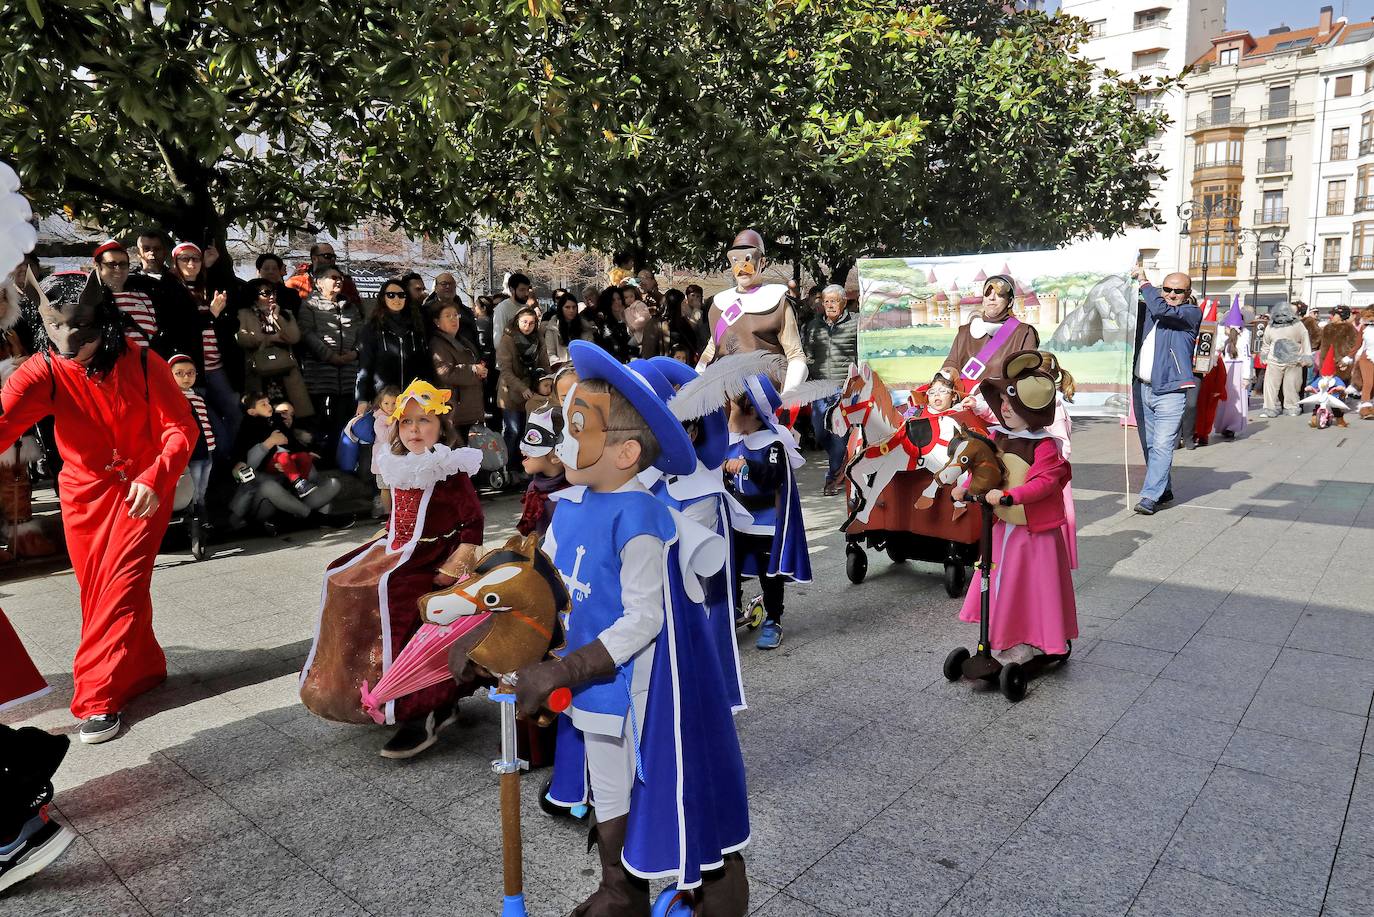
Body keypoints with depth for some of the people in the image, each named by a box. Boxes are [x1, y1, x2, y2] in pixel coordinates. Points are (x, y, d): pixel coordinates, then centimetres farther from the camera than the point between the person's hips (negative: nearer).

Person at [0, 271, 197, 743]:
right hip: (84, 492, 3)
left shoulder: (142, 364, -16)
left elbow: (181, 427, -12)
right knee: (97, 591, 11)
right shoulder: (42, 372, -14)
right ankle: (143, 669, 30)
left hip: (143, 488, -3)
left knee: (122, 585, -7)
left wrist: (154, 478, -26)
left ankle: (99, 698, 1)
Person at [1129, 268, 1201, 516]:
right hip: (1142, 388, 6)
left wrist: (1143, 281, -8)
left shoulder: (1192, 313, -3)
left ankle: (1150, 496, -9)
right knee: (1149, 445, 12)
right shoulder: (1149, 309, 14)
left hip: (1170, 391, -6)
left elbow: (1161, 309, -19)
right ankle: (1164, 489, 25)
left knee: (1162, 445, -10)